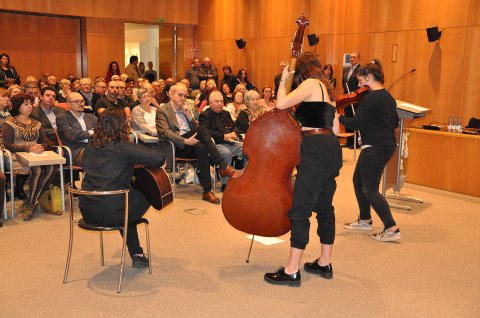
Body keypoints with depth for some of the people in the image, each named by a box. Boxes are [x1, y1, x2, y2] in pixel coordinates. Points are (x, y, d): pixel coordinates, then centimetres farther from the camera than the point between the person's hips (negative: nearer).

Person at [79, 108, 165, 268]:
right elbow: (159, 157, -17)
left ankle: (136, 254, 40)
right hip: (112, 212, -6)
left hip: (87, 210, 7)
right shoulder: (124, 148, -14)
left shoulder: (90, 147, 7)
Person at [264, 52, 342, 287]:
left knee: (300, 210, -7)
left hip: (316, 150, -10)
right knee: (324, 207, 15)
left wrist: (283, 79, -2)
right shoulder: (326, 89, 22)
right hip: (331, 148, 10)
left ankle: (292, 271, -4)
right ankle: (324, 263, 26)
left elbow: (281, 103, -16)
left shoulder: (311, 84, -5)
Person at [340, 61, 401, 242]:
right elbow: (395, 123, 21)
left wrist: (337, 117, -8)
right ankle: (365, 220, 30)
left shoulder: (371, 98, -17)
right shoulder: (387, 97, 13)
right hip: (386, 145, 10)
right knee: (358, 181, 20)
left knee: (370, 190, -4)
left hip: (375, 148, -10)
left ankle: (392, 229, -4)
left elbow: (356, 123, -20)